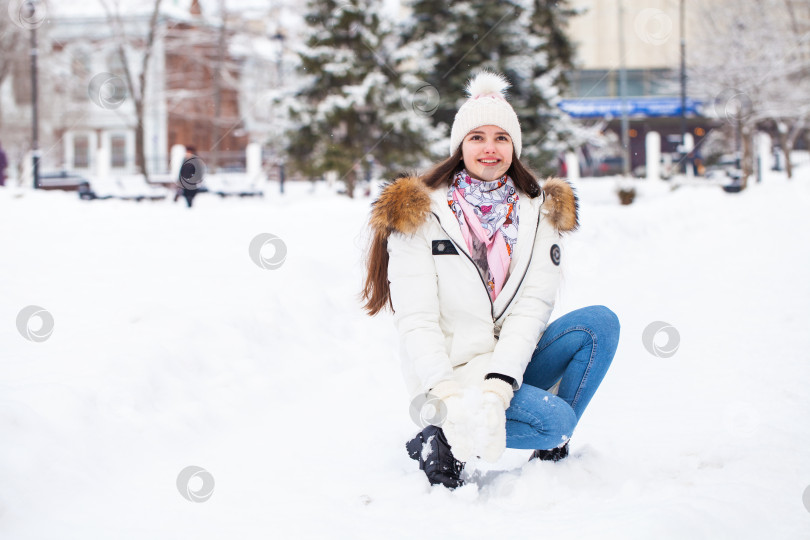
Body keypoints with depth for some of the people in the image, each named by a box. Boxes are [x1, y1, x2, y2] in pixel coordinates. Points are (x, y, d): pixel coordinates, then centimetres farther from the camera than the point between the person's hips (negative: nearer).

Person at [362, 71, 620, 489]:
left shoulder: (537, 212, 7)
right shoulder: (419, 215, -4)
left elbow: (532, 306, -6)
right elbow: (415, 320, -11)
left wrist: (499, 384, -22)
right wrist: (451, 399, -27)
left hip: (510, 365, 5)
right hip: (450, 373, -5)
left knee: (601, 323, -18)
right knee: (554, 418, -28)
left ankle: (552, 451, -6)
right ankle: (441, 441, -10)